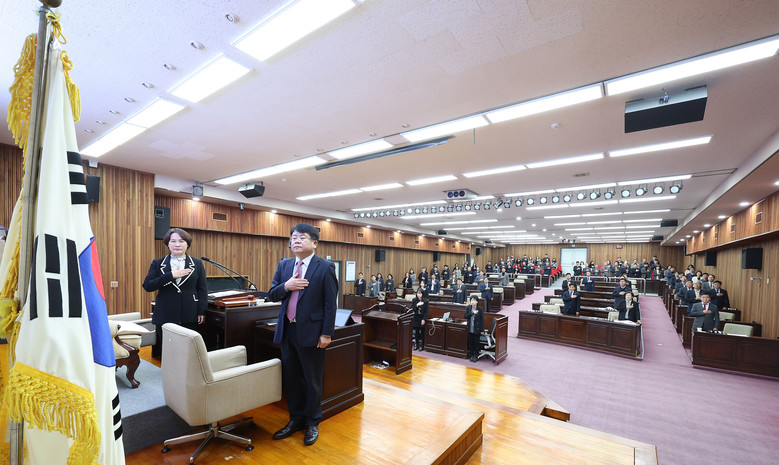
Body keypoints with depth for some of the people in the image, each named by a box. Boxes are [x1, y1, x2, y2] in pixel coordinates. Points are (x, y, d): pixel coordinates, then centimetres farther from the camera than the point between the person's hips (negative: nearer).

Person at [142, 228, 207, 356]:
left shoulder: (197, 264, 5)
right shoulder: (157, 263, 8)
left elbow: (202, 289, 4)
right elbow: (147, 286, -3)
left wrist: (202, 312, -3)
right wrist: (170, 276, -15)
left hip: (189, 317, -1)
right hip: (165, 316, 1)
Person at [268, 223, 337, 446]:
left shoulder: (325, 267, -10)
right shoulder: (284, 265, 7)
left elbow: (330, 304, -10)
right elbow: (271, 295, 8)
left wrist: (326, 334, -12)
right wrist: (285, 286, -13)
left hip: (310, 331, -5)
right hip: (287, 330, 6)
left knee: (312, 381, 10)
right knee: (290, 378, 18)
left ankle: (312, 423, 32)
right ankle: (295, 420, 38)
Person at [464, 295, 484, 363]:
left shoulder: (480, 309, -11)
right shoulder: (468, 307, -2)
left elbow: (482, 320, -7)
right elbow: (465, 316, -6)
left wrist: (482, 330, -8)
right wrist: (472, 312, -20)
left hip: (477, 329, -3)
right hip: (470, 329, 3)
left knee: (476, 343, 7)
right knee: (470, 342, 12)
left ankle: (476, 356, 23)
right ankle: (471, 355, 26)